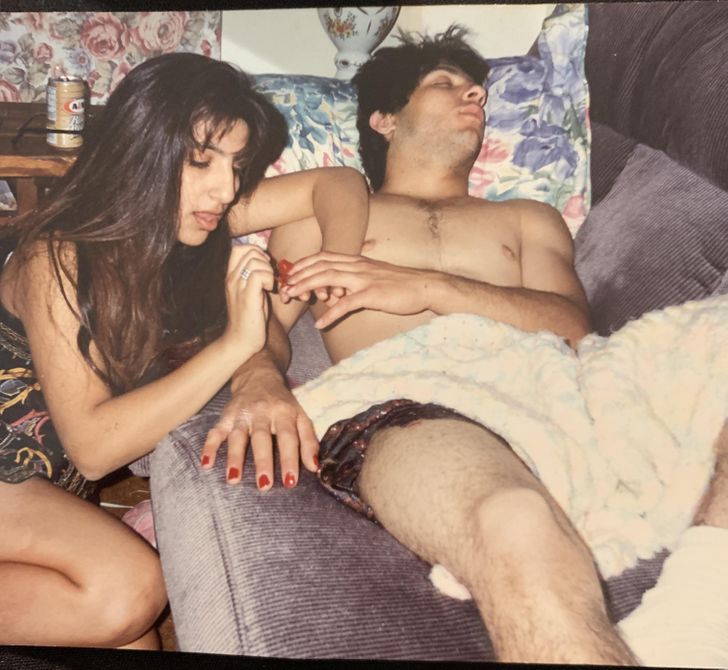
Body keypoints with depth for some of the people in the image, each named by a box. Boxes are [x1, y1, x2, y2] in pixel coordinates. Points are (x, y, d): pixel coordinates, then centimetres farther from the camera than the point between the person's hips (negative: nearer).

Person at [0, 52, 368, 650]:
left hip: (60, 482, 7)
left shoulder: (188, 217, -10)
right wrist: (236, 345, -37)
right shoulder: (58, 259, -26)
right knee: (126, 588, -27)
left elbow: (338, 183, -5)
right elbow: (91, 446, -31)